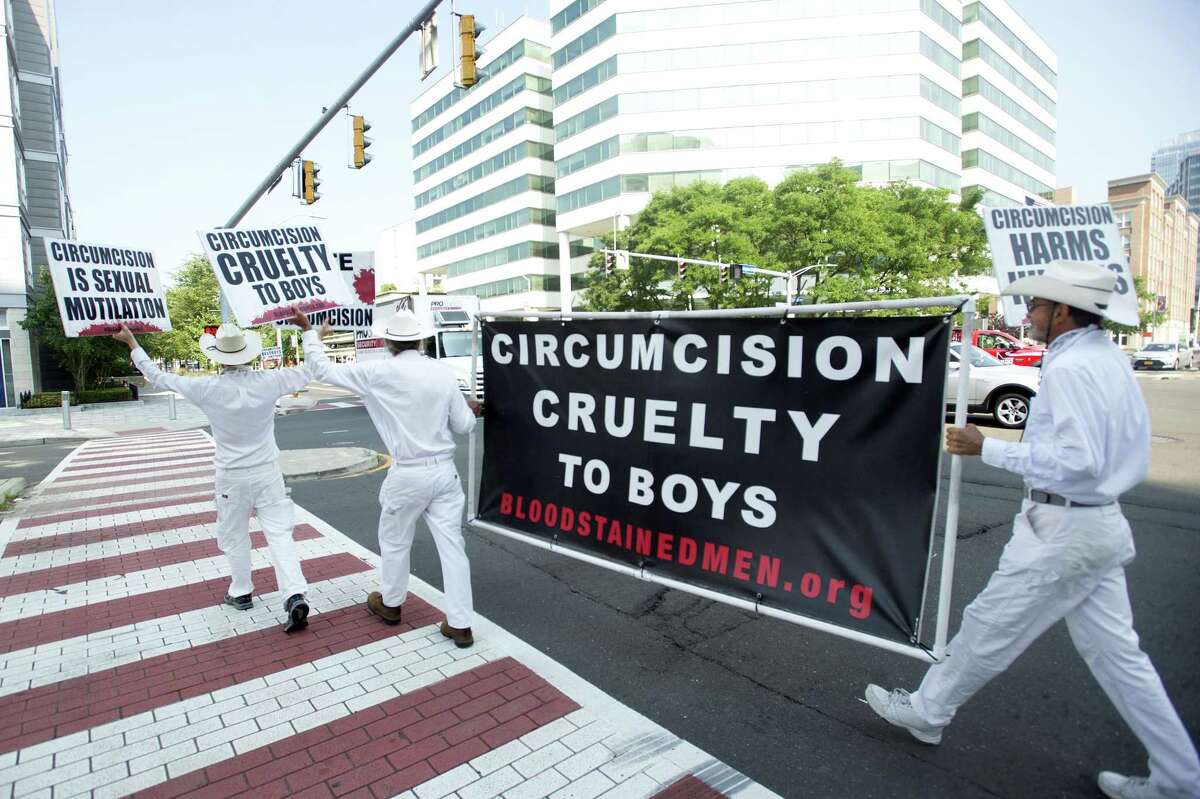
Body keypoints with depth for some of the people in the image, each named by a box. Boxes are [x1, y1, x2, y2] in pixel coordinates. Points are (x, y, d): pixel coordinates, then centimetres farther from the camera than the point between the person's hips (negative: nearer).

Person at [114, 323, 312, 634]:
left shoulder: (207, 389, -14)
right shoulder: (267, 382, -12)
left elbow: (158, 377, 1)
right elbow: (306, 374, 4)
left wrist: (131, 343, 14)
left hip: (232, 476, 0)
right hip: (267, 472, 0)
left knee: (235, 537, 18)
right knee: (279, 534, 0)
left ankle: (241, 593, 34)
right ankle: (295, 596, -11)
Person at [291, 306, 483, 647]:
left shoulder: (379, 373, -9)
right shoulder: (443, 373, 0)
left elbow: (322, 370, 2)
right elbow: (463, 426, 5)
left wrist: (308, 330, 16)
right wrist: (472, 410, 28)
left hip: (407, 475, -3)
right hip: (444, 471, 3)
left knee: (394, 541, 21)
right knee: (451, 544, 7)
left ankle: (390, 603, 43)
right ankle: (460, 624, 13)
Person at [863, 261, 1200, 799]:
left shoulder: (1069, 368, -20)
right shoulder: (1111, 358, 11)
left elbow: (1077, 461, -26)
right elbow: (1100, 447, 15)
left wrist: (987, 449, -21)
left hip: (1063, 530, -9)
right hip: (1102, 523, 9)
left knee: (989, 628, 5)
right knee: (1115, 652, 18)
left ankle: (926, 713, 23)